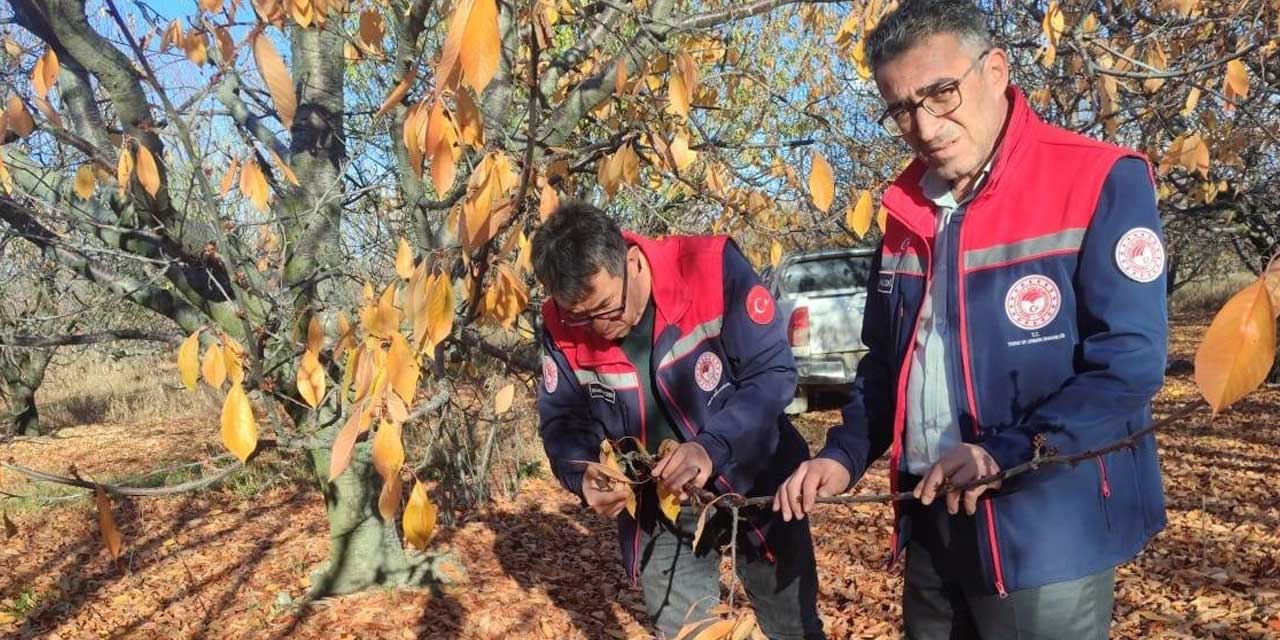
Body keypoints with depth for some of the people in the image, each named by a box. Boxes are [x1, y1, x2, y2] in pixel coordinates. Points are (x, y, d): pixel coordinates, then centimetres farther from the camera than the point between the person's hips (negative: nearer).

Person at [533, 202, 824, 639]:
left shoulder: (712, 267, -24)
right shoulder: (562, 327, -13)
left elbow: (775, 371, -21)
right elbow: (563, 421, -4)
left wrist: (713, 447, -35)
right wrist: (583, 476, -25)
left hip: (756, 488, -2)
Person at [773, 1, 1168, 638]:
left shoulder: (1102, 183, -12)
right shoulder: (907, 207, 8)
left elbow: (1129, 363, -18)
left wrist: (1007, 452, -27)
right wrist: (844, 455, 1)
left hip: (1049, 530, -6)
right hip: (930, 521, 6)